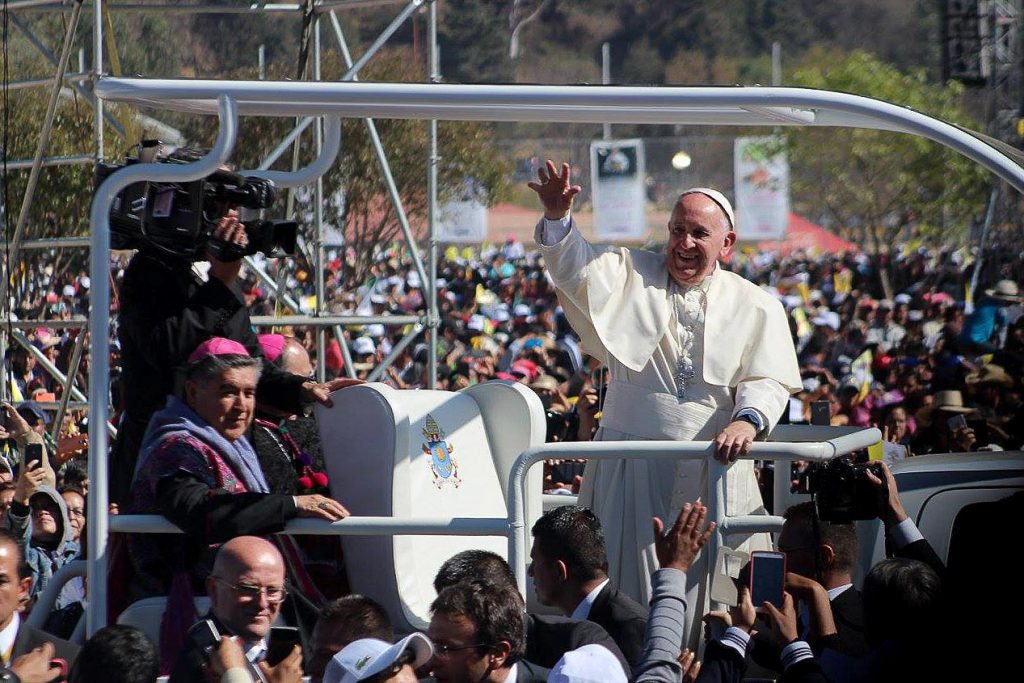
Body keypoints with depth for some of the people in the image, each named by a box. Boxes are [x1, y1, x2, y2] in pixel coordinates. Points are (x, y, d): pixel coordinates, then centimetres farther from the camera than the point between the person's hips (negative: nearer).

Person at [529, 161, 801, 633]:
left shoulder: (756, 307, 7)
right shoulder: (631, 276, 8)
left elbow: (769, 380, -1)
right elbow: (575, 266, -7)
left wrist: (747, 420, -23)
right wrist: (557, 216, -27)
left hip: (714, 469, 0)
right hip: (631, 470, 0)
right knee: (628, 585, -2)